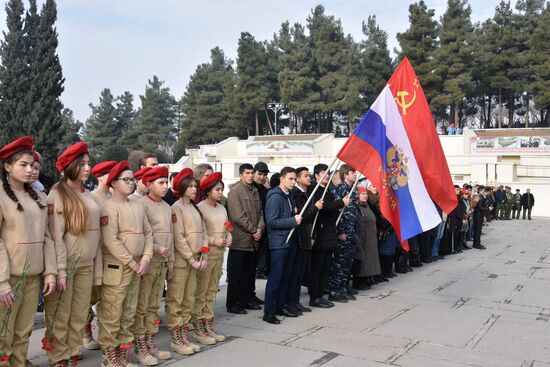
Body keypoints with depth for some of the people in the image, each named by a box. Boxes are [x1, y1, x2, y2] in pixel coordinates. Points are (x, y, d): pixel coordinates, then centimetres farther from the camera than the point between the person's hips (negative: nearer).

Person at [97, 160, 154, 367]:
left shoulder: (138, 206, 11)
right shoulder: (110, 207, -10)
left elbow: (148, 232, 11)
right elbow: (111, 241, -17)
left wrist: (145, 259, -3)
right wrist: (132, 263, -14)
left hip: (136, 268, 7)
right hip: (116, 268, -7)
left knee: (128, 314, 14)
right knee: (111, 315, 1)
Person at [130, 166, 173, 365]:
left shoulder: (167, 207, 12)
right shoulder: (141, 205, -10)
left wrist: (170, 262, 15)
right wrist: (156, 248, -19)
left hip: (162, 264, 7)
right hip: (146, 263, -7)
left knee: (154, 306, 14)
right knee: (140, 308, 2)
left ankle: (151, 343, 23)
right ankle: (140, 348, 10)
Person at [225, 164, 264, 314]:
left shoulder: (254, 191, 15)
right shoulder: (235, 192, -9)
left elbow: (260, 212, 15)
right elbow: (238, 216, -15)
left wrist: (260, 228, -2)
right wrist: (253, 230, -11)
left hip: (253, 240, 7)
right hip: (240, 240, -7)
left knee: (250, 272, 13)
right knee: (236, 274, 0)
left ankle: (248, 299, 24)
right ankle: (232, 304, 8)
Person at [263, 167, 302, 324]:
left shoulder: (289, 196, 15)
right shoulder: (275, 197, -13)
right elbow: (271, 221, -19)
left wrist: (296, 215, 7)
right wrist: (293, 220, -17)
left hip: (290, 241, 9)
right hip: (278, 242, -9)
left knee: (286, 276, 13)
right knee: (275, 278, -4)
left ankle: (280, 306, 24)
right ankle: (268, 312, 3)